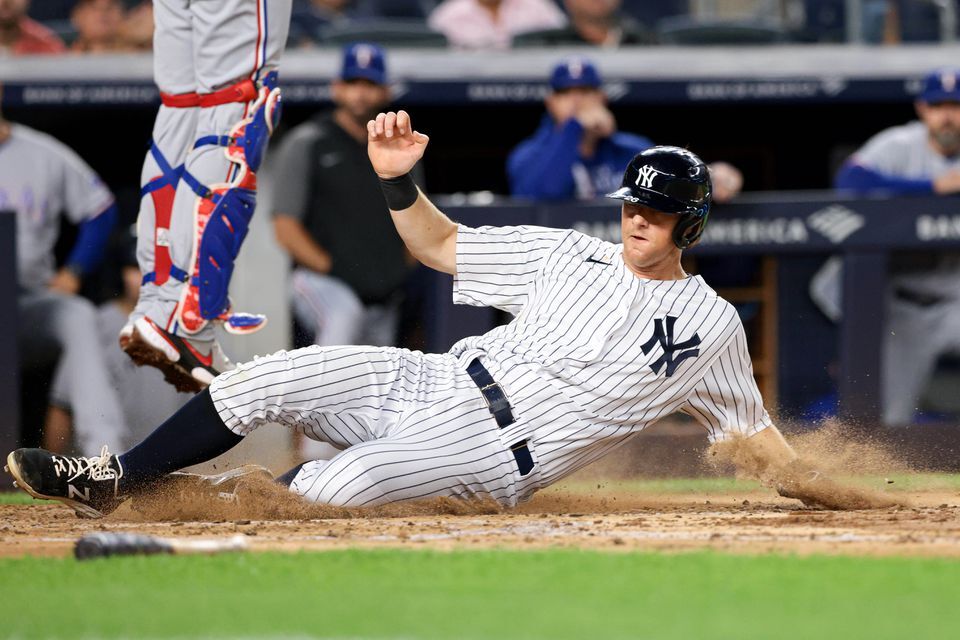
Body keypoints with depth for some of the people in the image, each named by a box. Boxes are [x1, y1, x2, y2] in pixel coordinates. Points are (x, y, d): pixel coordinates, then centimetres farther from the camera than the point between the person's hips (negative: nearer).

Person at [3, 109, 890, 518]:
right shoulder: (569, 254, 11)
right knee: (270, 379, -14)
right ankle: (110, 482, -2)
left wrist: (830, 497, -6)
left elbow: (756, 436, 7)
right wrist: (400, 181, -5)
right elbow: (439, 245, 13)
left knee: (345, 483, -31)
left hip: (500, 458, -5)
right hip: (436, 384, 5)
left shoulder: (712, 326, 1)